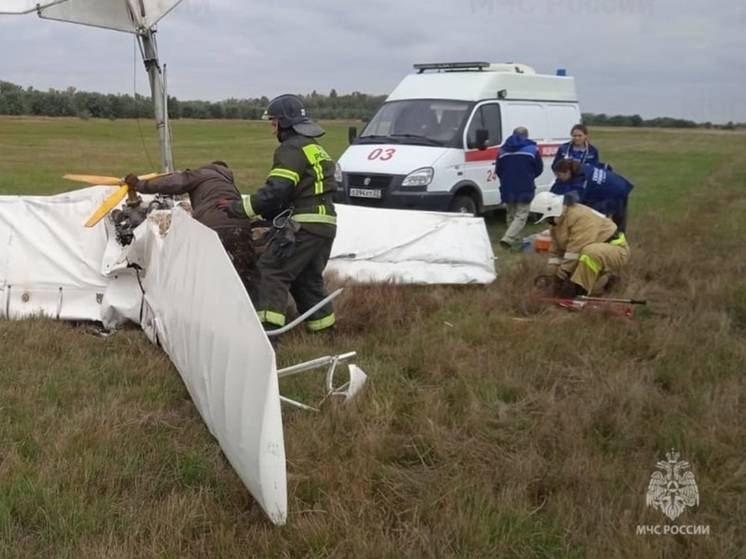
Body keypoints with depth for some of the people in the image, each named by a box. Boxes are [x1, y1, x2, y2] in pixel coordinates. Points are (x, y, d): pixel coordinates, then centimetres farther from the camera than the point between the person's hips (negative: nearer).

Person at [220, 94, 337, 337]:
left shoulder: (292, 149, -9)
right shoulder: (314, 148, 23)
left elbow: (275, 191, -19)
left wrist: (239, 208, -12)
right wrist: (270, 215, 19)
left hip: (304, 225, -10)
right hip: (325, 224, 10)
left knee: (273, 270, -8)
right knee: (308, 278, 19)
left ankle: (268, 327, -15)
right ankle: (324, 328, 23)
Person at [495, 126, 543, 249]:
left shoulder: (503, 150, 10)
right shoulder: (532, 149, 1)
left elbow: (498, 171, 12)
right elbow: (539, 169, 7)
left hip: (507, 189, 4)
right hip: (525, 189, -4)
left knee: (511, 215, 21)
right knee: (521, 216, -5)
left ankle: (512, 237, 28)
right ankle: (508, 238, -22)